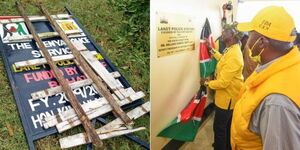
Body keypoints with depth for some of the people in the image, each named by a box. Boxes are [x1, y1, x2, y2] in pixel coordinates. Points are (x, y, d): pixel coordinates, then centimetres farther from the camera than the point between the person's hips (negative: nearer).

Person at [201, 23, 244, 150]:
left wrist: (206, 82, -13)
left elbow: (223, 82, -29)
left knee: (219, 127, 5)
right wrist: (211, 49, 20)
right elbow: (223, 60, 24)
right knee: (227, 124, 25)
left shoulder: (233, 56, -30)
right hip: (228, 95, 10)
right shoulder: (232, 50, 2)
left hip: (228, 97, -10)